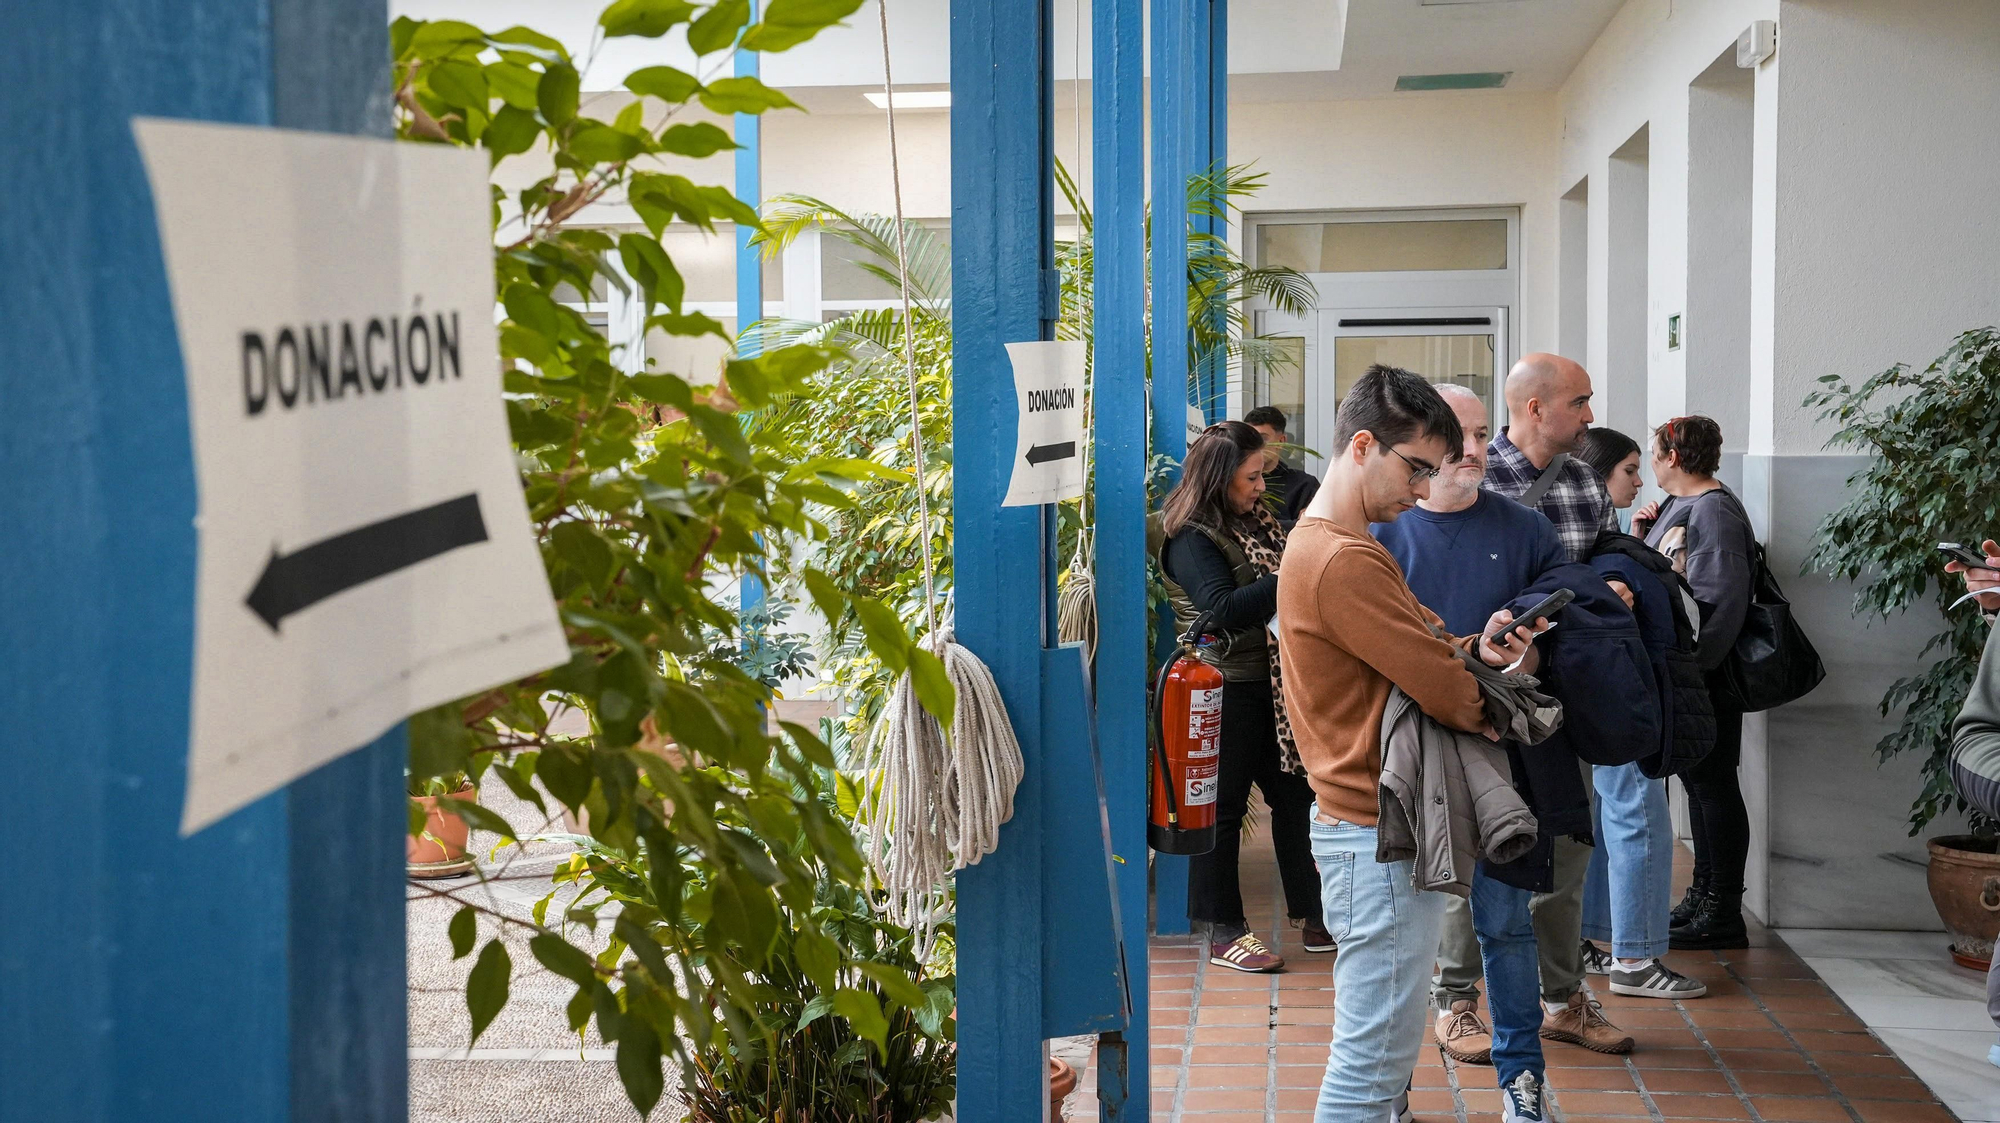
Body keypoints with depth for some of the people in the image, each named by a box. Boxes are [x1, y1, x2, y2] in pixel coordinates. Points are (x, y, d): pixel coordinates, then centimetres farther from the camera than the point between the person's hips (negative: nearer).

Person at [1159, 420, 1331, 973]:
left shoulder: (1256, 521, 13)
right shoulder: (1191, 538, -13)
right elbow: (1225, 609, -23)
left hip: (1274, 683, 8)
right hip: (1225, 690, -8)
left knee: (1295, 794, 12)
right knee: (1222, 808, 1)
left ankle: (1312, 915, 21)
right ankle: (1224, 933, 9)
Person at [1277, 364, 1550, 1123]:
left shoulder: (1317, 544, 15)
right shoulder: (1343, 561, -21)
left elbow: (1412, 654, 15)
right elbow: (1445, 694, -20)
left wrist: (1470, 655, -6)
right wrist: (1494, 709, 1)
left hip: (1370, 826, 11)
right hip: (1379, 839, -11)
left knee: (1377, 1052, 19)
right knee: (1372, 1062, -4)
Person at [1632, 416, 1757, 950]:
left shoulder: (1713, 510, -15)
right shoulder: (1676, 506, 15)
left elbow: (1720, 597, -23)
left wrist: (1690, 661, -25)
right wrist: (1640, 536, 6)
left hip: (1706, 675, -10)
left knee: (1713, 784, -4)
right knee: (1696, 780, 15)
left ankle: (1723, 912, 2)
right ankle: (1703, 894, 25)